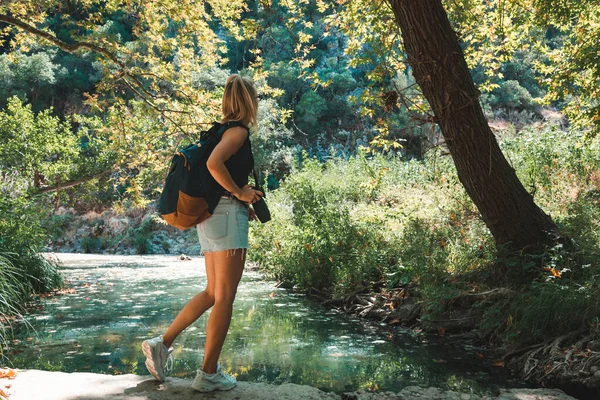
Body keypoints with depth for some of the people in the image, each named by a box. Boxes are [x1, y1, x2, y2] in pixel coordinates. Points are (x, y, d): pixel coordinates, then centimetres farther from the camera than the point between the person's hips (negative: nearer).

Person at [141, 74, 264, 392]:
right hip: (227, 214, -9)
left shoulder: (222, 130, 18)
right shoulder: (239, 131, -9)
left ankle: (162, 344, 14)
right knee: (224, 297, -2)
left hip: (211, 214, 9)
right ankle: (208, 374, 4)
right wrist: (239, 192, -14)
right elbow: (213, 163, -26)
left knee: (213, 292, 16)